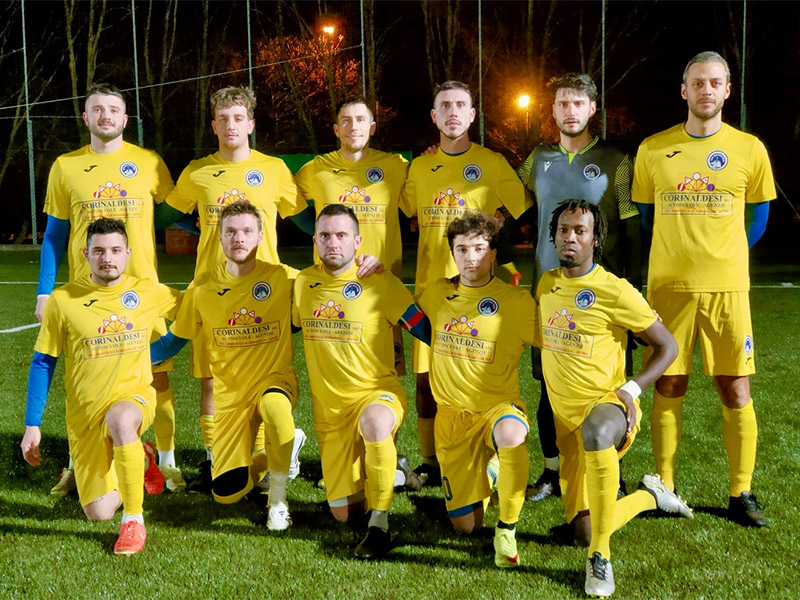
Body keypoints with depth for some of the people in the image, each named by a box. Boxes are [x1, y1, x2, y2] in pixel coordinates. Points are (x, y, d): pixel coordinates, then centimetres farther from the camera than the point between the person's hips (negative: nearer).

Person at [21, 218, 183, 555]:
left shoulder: (149, 293, -2)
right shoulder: (63, 300, -5)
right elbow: (43, 363, 2)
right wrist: (32, 425, 0)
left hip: (135, 395, -1)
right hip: (85, 414, 1)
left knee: (119, 419, -39)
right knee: (99, 514, -3)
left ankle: (134, 521, -22)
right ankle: (138, 462, 30)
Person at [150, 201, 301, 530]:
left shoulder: (283, 278, -8)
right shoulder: (202, 288, -1)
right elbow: (175, 339, 11)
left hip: (275, 379, -2)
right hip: (230, 393, 2)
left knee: (275, 406, -41)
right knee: (226, 492, -6)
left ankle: (278, 500, -16)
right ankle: (265, 458, 30)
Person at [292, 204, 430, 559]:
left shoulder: (379, 283, -10)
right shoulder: (301, 284, 3)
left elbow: (425, 329, -3)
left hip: (378, 391, -4)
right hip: (329, 407, 4)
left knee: (373, 422, -43)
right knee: (345, 515, 3)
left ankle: (380, 526, -26)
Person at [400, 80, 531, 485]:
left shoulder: (493, 164, 2)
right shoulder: (419, 167, 12)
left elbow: (524, 212, 3)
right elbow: (401, 213, 22)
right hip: (430, 284, 3)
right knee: (426, 376, 3)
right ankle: (430, 462, 16)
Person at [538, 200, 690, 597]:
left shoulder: (615, 291, -11)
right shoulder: (545, 286, 5)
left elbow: (667, 346, -5)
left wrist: (631, 389, -17)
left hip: (608, 404, -6)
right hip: (566, 418, 6)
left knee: (594, 430, -46)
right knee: (583, 532, 8)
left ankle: (600, 558, -32)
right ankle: (648, 496, 39)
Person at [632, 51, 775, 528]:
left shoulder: (749, 149, 3)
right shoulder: (653, 150, 5)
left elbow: (757, 219, 15)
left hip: (727, 287, 0)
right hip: (668, 286, 1)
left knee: (735, 390, 1)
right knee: (669, 387, 4)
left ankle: (742, 494, 12)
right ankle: (665, 487, 16)